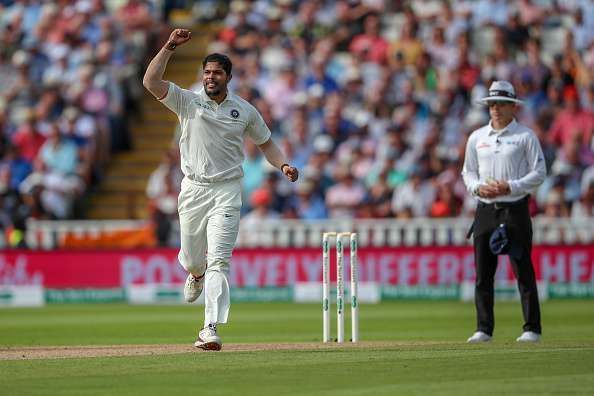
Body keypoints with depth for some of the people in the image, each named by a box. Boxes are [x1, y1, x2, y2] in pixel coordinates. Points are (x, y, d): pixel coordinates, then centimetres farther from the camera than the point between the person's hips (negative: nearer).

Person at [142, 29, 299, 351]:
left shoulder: (244, 110, 5)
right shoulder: (188, 101, 1)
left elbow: (265, 143, 17)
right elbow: (150, 82, -12)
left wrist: (283, 165, -1)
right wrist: (170, 47, -19)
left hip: (227, 191, -1)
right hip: (193, 189, 1)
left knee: (218, 260, -13)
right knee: (192, 258, 12)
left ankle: (211, 329, -19)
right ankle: (195, 274, 52)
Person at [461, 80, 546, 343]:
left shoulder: (525, 136, 1)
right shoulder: (476, 138, 13)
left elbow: (539, 173, -2)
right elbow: (468, 172, 19)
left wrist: (510, 187, -14)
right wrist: (478, 187, -3)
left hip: (515, 209, -4)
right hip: (485, 210, 4)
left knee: (523, 270, -5)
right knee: (483, 272, 2)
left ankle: (532, 328, -2)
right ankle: (484, 329, 7)